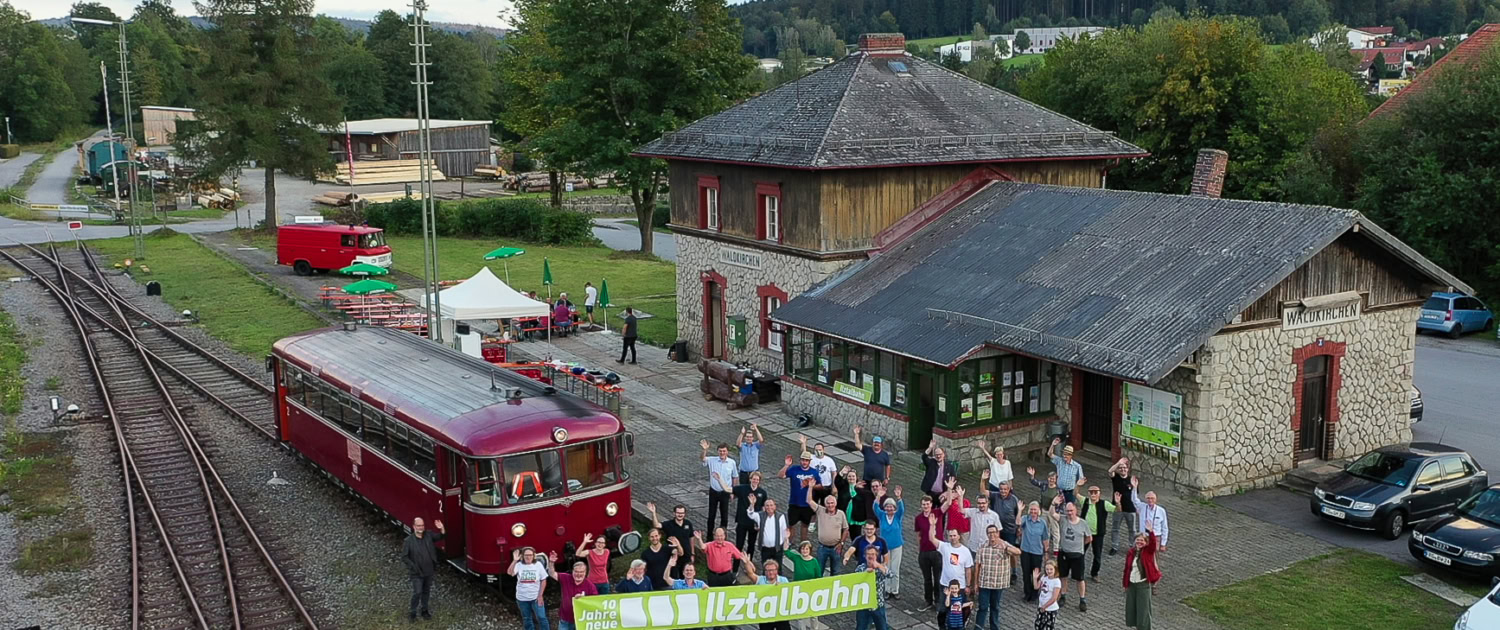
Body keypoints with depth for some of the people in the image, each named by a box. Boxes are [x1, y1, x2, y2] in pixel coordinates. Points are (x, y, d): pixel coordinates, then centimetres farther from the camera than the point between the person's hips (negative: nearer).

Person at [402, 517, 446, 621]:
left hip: (429, 571, 4)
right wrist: (413, 566, -15)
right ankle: (412, 613, 11)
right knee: (417, 592, -5)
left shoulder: (428, 535, -3)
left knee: (426, 592, 16)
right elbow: (404, 557, -10)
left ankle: (424, 610, 32)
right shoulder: (408, 541, -14)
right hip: (416, 573, -4)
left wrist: (442, 529, -20)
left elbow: (441, 537, 1)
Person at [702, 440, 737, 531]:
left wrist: (732, 491, 5)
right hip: (713, 491, 0)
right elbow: (703, 459, -27)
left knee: (724, 515, 10)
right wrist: (705, 450, -46)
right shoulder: (712, 460, -9)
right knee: (711, 515, 10)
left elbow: (734, 477, 3)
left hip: (725, 492, 0)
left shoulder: (732, 462, -7)